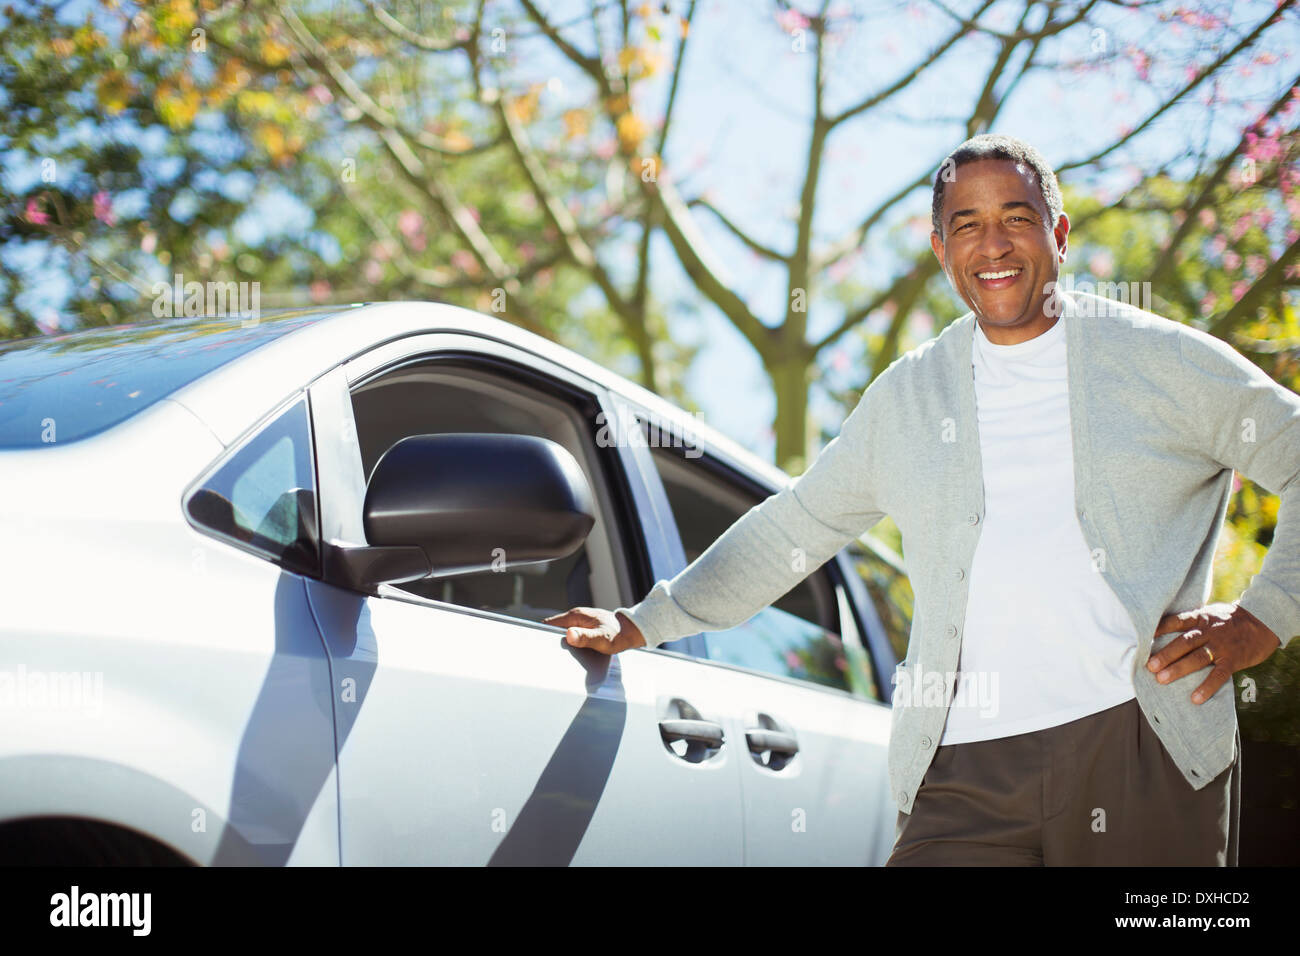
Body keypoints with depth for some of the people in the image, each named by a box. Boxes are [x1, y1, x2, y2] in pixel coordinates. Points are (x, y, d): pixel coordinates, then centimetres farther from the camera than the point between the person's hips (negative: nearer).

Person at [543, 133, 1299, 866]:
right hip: (968, 770, 2)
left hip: (1147, 755, -2)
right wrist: (643, 624, 24)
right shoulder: (904, 396, 18)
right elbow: (790, 529, 25)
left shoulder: (1163, 360, 8)